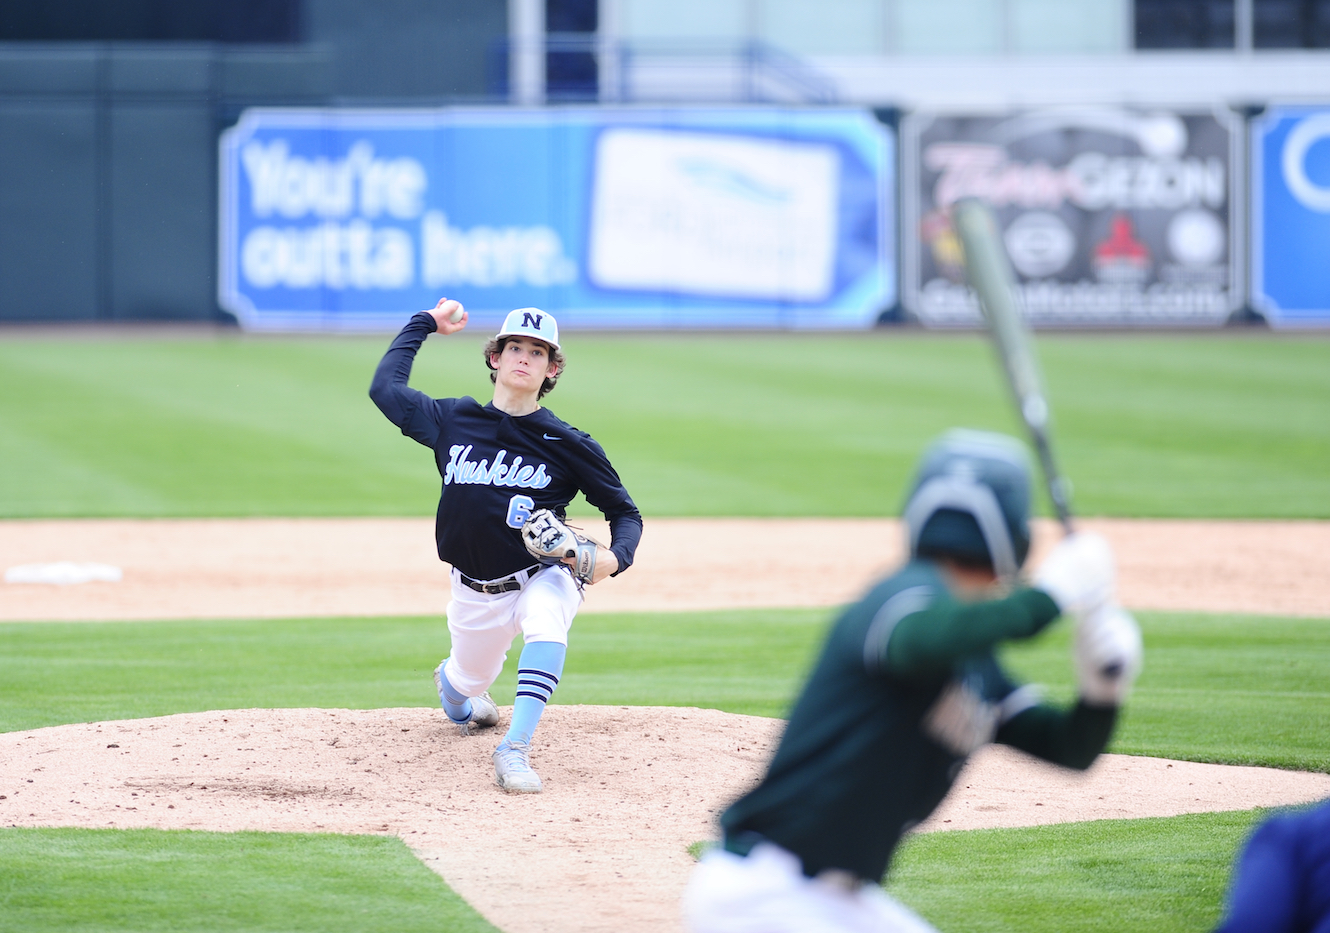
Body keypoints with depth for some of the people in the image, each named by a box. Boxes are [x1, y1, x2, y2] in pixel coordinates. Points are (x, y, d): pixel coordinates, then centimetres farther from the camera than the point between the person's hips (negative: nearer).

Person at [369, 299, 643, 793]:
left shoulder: (569, 445, -10)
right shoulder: (453, 421, -3)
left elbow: (625, 512, -2)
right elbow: (386, 387, 8)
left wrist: (613, 558, -23)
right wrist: (424, 324, 13)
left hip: (543, 577, -3)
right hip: (476, 592, 3)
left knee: (547, 623, -37)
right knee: (469, 682, 17)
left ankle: (515, 749, -36)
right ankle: (450, 681, 58)